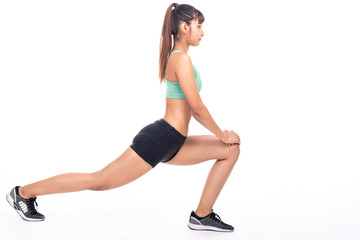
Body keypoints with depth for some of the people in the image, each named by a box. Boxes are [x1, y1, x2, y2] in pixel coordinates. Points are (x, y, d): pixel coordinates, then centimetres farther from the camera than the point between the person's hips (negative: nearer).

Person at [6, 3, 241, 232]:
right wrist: (222, 134, -4)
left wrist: (222, 134, 19)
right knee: (98, 181, -4)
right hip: (159, 139, -10)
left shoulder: (176, 57, 17)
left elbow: (189, 106, 23)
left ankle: (202, 215, 9)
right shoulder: (181, 59, -14)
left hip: (172, 144, 10)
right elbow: (197, 107, -17)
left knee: (231, 150, 9)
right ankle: (24, 192, 9)